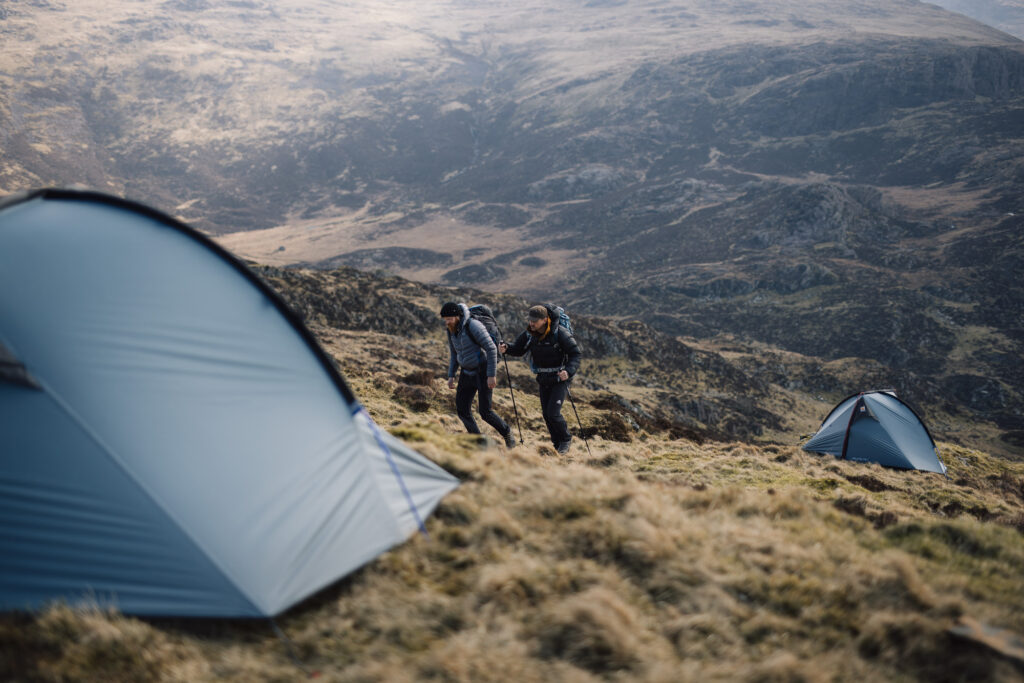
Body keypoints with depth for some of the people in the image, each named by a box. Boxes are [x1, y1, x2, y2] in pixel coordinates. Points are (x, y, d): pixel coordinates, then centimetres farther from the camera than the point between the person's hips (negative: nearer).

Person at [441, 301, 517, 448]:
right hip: (467, 372, 7)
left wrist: (491, 375, -23)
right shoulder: (451, 331, 2)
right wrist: (451, 375, 8)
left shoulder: (473, 326, -22)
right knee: (462, 408, 1)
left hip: (483, 371, -7)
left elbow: (491, 349, -22)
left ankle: (507, 433, 15)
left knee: (485, 411, -10)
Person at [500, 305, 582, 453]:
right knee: (546, 414, 8)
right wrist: (506, 348, -19)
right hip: (544, 379, 6)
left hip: (560, 378, -6)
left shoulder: (560, 333, -21)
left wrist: (569, 371, -34)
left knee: (553, 412, -13)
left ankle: (566, 440, 12)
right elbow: (518, 349, 3)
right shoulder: (529, 333, -6)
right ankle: (557, 443, 27)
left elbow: (576, 353, -18)